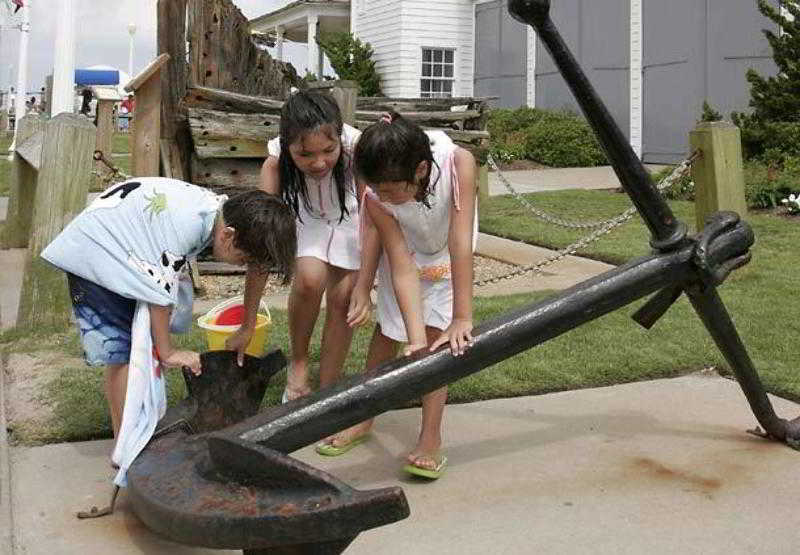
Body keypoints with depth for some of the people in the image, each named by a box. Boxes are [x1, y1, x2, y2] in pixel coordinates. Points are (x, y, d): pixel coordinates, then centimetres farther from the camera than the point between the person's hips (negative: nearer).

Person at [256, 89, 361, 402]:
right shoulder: (276, 162, -33)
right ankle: (298, 362, 2)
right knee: (310, 279, -24)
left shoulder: (356, 147, -38)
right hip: (306, 216, 0)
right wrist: (248, 324, -30)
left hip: (349, 216, 0)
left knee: (342, 297, -10)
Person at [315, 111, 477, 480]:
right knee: (389, 327, 5)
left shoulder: (458, 163, -41)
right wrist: (415, 339, -41)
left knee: (435, 330, -13)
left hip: (446, 254, -1)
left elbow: (461, 242, -40)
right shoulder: (376, 197, -34)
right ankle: (364, 418, 23)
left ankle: (430, 437, -7)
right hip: (404, 250, 1)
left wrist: (461, 319, -40)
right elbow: (403, 268, -33)